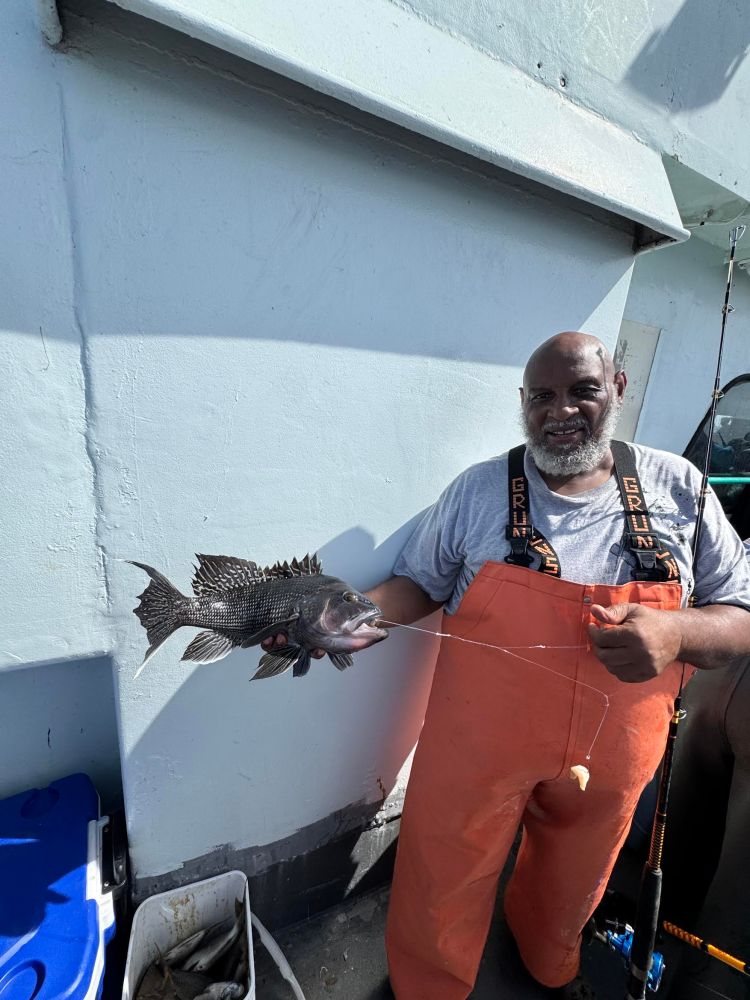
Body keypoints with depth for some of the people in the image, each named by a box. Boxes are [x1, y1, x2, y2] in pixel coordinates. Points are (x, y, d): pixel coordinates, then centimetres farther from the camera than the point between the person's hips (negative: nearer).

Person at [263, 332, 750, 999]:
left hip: (608, 758, 3)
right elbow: (418, 584, -1)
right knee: (443, 893, 16)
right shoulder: (478, 490, -9)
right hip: (478, 747, -2)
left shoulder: (678, 487, -5)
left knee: (570, 885, 31)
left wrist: (677, 633, -22)